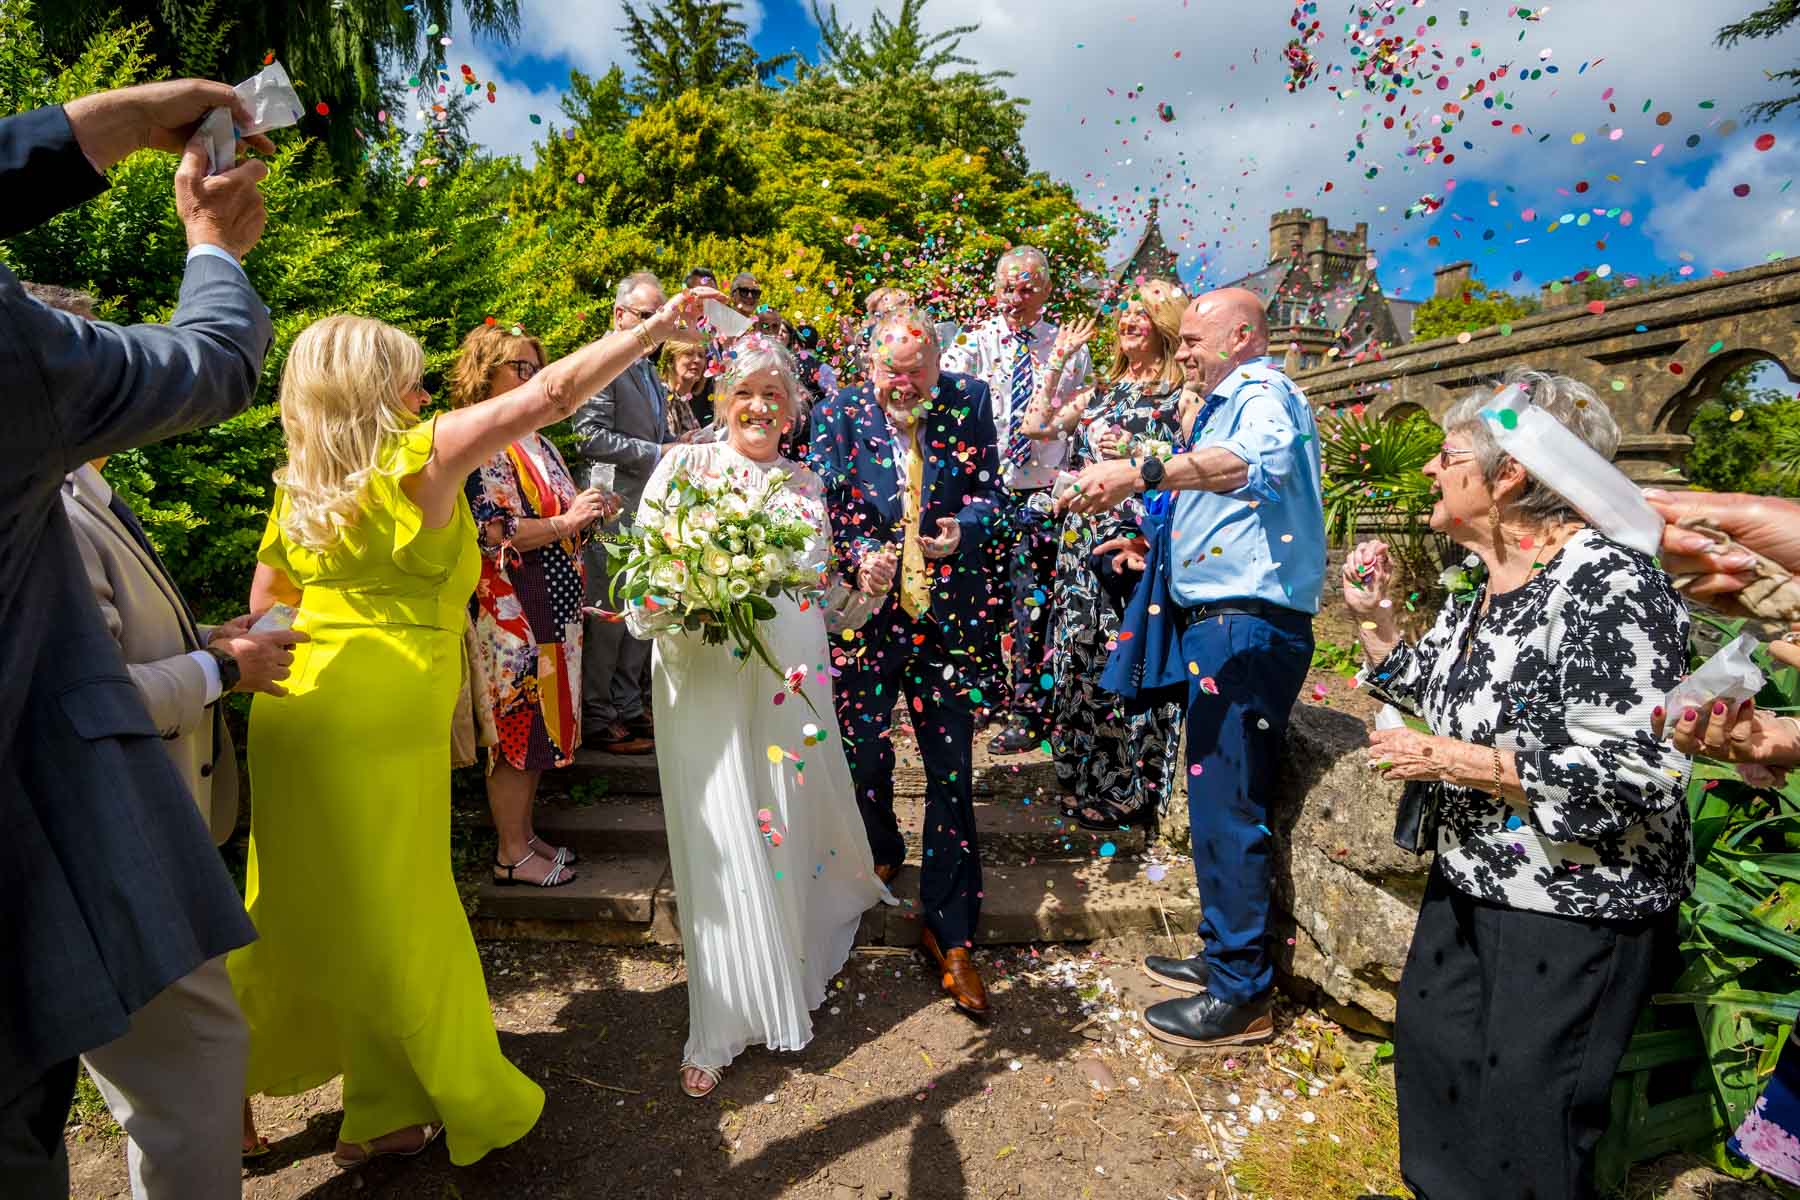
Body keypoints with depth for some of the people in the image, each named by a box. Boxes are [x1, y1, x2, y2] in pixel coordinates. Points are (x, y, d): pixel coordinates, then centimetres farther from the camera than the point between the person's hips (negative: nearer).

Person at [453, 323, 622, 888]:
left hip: (552, 605, 9)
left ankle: (523, 832, 28)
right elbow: (491, 533, -20)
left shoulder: (538, 441, 15)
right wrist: (566, 522, -19)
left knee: (541, 721, 14)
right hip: (510, 609, -9)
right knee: (518, 724, 1)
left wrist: (592, 512, 3)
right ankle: (512, 854, 15)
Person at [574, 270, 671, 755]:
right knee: (608, 614, -2)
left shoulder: (648, 370, 20)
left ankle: (629, 708, 24)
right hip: (614, 509, -9)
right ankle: (597, 717, 10)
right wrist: (657, 452, -18)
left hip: (648, 509, 9)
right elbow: (591, 438, -19)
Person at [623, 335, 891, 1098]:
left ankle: (793, 972, 38)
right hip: (708, 681, -3)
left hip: (791, 682, 4)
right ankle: (721, 1027, 20)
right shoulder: (683, 468, 0)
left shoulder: (806, 485, 12)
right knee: (724, 842, 1)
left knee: (797, 822, 11)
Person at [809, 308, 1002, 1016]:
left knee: (952, 774, 1)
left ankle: (949, 933, 16)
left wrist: (962, 529, -22)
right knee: (862, 755, 11)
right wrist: (859, 553, -21)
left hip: (946, 616, 0)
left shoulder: (968, 404, 2)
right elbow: (823, 506, -1)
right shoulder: (838, 415, 1)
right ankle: (882, 852, 46)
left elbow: (987, 491, 0)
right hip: (863, 611, 1)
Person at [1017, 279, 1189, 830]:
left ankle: (1130, 795, 8)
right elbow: (1035, 426, 14)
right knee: (1080, 659, 6)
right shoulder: (1101, 393, 21)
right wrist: (1058, 359, 17)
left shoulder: (1181, 394, 4)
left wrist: (1134, 449, -15)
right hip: (1084, 541, 6)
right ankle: (1086, 787, 19)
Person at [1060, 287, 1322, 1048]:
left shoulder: (1262, 392, -9)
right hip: (1218, 621, 11)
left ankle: (1241, 995, 7)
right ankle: (1223, 955, 31)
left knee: (1225, 804, -6)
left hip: (1248, 624, -11)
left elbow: (1258, 461, -34)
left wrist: (1142, 472, -46)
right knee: (1215, 794, 17)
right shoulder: (1221, 405, 22)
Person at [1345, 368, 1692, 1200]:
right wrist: (1375, 616, 3)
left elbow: (1634, 775, -29)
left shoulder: (1608, 582, -24)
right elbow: (1434, 693, 16)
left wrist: (1450, 761, -24)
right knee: (1430, 1047, 22)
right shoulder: (1482, 584, 3)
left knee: (1526, 1103, 8)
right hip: (1472, 876, 9)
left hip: (1578, 904, -8)